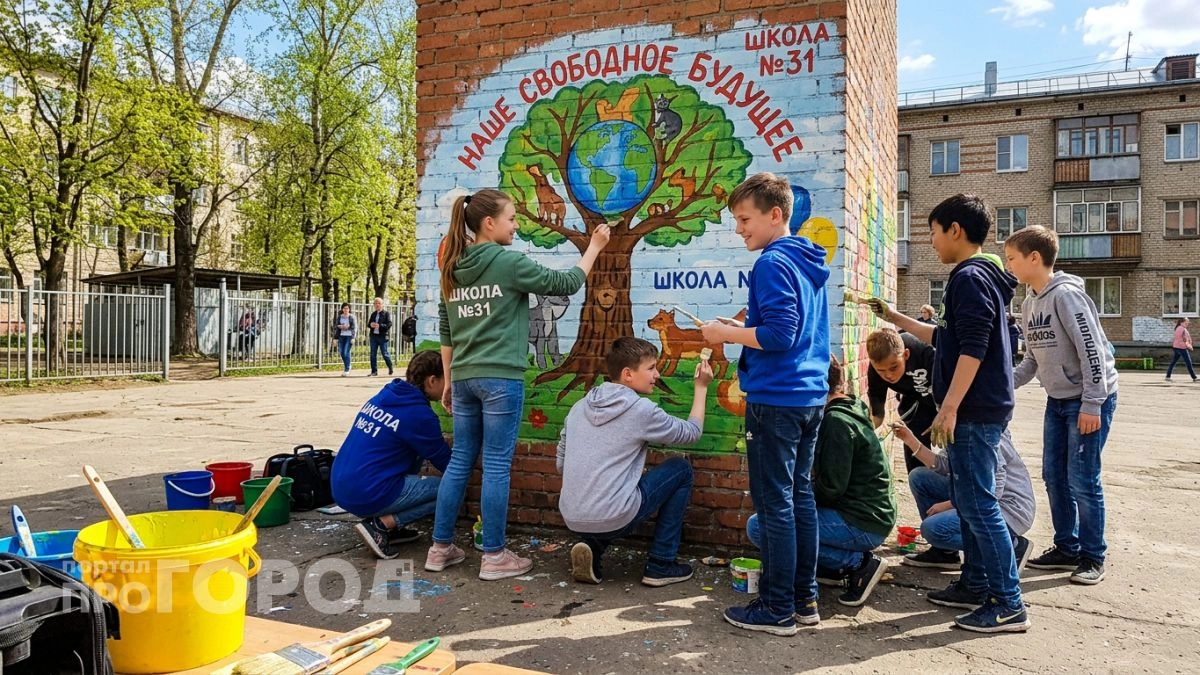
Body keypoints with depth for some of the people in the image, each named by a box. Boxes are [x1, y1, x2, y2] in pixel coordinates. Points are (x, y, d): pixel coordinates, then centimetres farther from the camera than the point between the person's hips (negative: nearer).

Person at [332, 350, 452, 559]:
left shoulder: (384, 396, 10)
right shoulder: (419, 414, -13)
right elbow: (447, 463, 0)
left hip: (340, 489, 9)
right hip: (368, 495, -8)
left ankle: (392, 528, 15)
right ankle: (381, 525, -6)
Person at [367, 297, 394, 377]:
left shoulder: (386, 313, -2)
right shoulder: (373, 314, 16)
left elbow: (389, 324, -11)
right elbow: (368, 323, 17)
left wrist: (379, 325, -23)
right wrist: (370, 324, -7)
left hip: (383, 336, -6)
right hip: (373, 336, 6)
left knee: (385, 354, -1)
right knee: (373, 354, 4)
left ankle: (390, 368, 18)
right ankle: (374, 371, 9)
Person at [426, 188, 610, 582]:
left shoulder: (453, 267, 12)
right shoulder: (508, 262, -8)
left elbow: (446, 332, 15)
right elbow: (564, 285, -3)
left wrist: (448, 381, 21)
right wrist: (594, 247, 9)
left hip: (465, 378, 7)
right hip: (500, 377, -7)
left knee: (460, 461, 13)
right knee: (496, 465, -1)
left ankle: (440, 548, 19)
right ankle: (494, 557, 7)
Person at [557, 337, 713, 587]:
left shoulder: (580, 407, 10)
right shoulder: (641, 409, -8)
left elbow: (561, 464, 15)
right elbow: (692, 432, 6)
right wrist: (701, 388, 17)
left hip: (572, 520, 6)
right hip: (613, 519, -6)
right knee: (681, 469, 13)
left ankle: (592, 547, 12)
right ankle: (660, 565, 15)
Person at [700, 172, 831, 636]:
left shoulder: (772, 263, -14)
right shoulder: (809, 263, 15)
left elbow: (779, 334, -22)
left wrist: (727, 333, -11)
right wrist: (743, 331, 15)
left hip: (776, 399, -9)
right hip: (810, 394, 10)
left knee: (774, 503, -1)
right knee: (800, 495, 14)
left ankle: (778, 610, 8)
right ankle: (804, 599, 23)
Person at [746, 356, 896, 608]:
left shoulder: (837, 421, -17)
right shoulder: (851, 412, 13)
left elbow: (831, 488, -20)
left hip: (862, 524, -10)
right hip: (870, 518, 10)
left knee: (758, 526, -18)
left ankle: (858, 562, -9)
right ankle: (852, 565, 9)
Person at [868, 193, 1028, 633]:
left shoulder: (970, 277, -14)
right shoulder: (978, 277, 18)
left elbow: (973, 349, -23)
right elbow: (948, 340, 25)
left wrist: (949, 408, -24)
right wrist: (898, 319, 27)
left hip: (974, 411, -11)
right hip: (977, 410, 11)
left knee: (978, 505, -7)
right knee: (968, 501, 16)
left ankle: (1008, 605, -1)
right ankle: (976, 584, 26)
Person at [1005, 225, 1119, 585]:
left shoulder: (1066, 294, -18)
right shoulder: (1029, 303, 7)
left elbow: (1091, 350, -21)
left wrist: (1092, 404, -21)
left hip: (1089, 399, -8)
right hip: (1057, 400, 8)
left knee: (1082, 480, -3)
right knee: (1054, 476, 11)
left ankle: (1093, 556, 11)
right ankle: (1067, 548, 23)